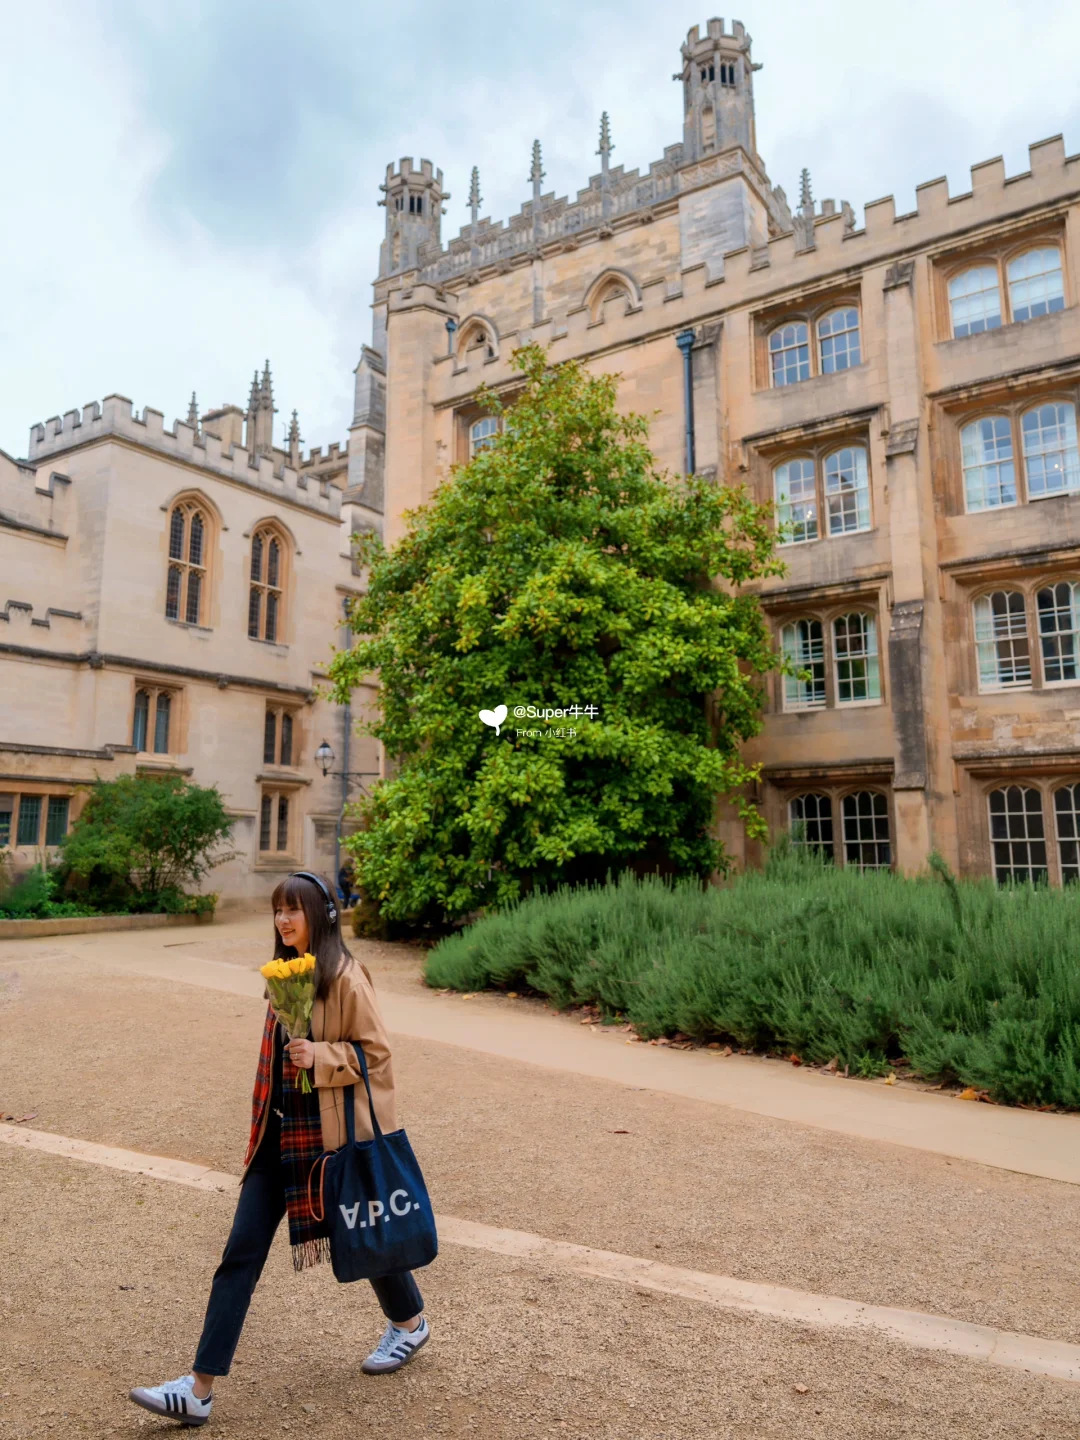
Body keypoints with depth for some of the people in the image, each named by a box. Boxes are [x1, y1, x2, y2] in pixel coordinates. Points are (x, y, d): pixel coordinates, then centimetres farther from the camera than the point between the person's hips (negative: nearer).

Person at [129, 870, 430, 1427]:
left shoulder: (346, 977, -17)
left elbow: (375, 1052, -15)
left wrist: (320, 1056, -29)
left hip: (333, 1131, -6)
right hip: (278, 1132, 6)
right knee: (241, 1252, 3)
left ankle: (410, 1324, 41)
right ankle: (199, 1388, 11)